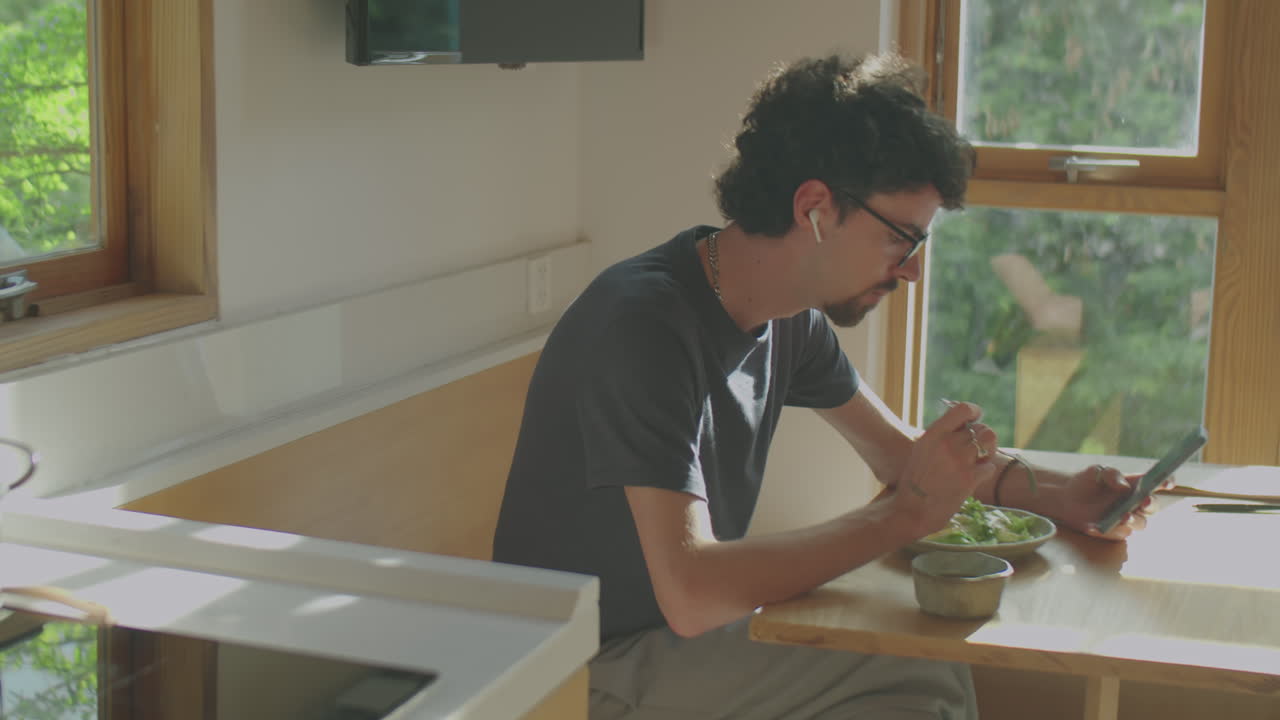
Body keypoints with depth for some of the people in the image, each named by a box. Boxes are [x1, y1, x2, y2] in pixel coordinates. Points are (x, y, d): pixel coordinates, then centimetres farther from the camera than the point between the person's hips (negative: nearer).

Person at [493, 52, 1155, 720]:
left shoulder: (790, 316, 1)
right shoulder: (646, 322, -26)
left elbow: (897, 446, 18)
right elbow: (689, 594, -34)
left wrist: (1058, 494, 1)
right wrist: (905, 513, -28)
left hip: (687, 635, 8)